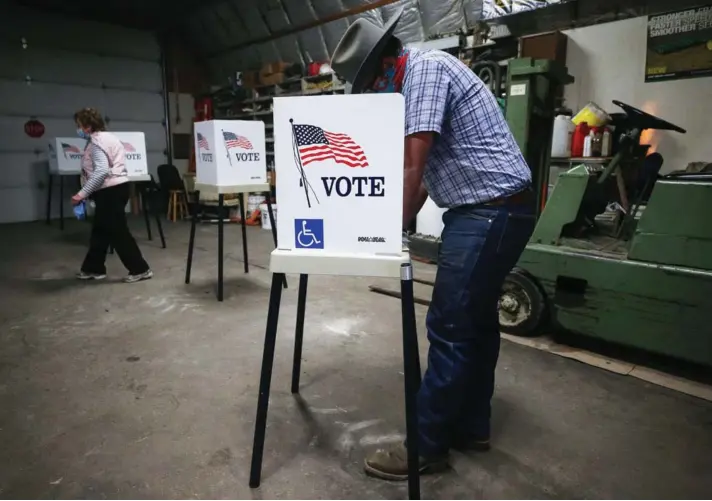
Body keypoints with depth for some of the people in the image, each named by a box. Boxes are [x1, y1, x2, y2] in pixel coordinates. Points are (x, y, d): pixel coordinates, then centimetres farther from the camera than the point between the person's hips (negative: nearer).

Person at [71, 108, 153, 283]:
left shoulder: (97, 141, -13)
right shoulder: (105, 137, 19)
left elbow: (101, 171, -27)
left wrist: (82, 194, -26)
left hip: (110, 190, -11)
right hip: (115, 188, 11)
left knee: (118, 232, -6)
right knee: (100, 230, 16)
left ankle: (140, 270, -1)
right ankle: (94, 268, 25)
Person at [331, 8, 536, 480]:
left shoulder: (425, 68, -11)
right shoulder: (421, 77, 20)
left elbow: (414, 162, -19)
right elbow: (427, 167, 19)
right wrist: (402, 217, 12)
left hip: (490, 212, -11)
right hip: (496, 210, 11)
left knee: (450, 329, -6)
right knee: (477, 320, 15)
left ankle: (427, 446, 8)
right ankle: (471, 427, 28)